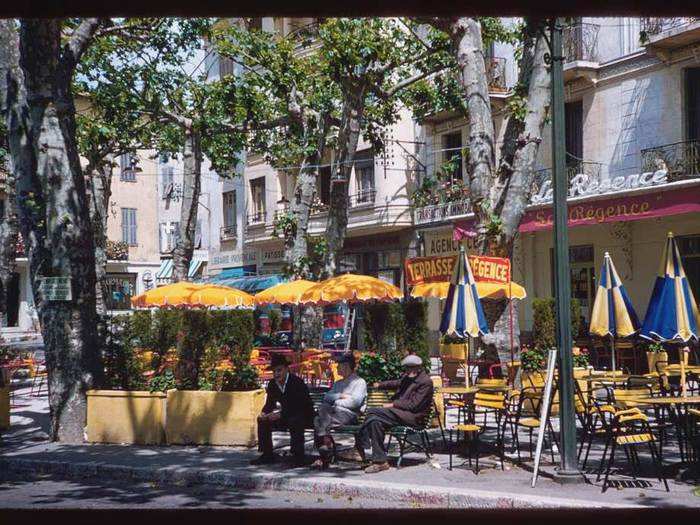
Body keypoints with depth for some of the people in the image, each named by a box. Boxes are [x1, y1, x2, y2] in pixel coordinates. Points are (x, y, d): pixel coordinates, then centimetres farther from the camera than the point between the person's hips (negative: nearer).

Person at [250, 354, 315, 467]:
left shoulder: (297, 382, -22)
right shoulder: (272, 384, -1)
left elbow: (300, 406, -29)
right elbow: (270, 404, 7)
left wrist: (280, 415, -34)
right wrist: (264, 414, -16)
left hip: (305, 417, -8)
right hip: (286, 417, 8)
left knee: (295, 421, -39)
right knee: (262, 420, -3)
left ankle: (298, 457, -29)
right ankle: (267, 455, 4)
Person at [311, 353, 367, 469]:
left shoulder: (359, 382, 10)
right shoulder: (338, 383, 33)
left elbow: (355, 401, -8)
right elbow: (327, 397, 15)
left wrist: (336, 402, -4)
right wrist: (340, 396, -2)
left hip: (350, 414, -6)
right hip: (335, 412, 6)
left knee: (324, 408, -31)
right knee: (317, 420, -27)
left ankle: (326, 442, -27)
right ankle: (325, 456, -31)